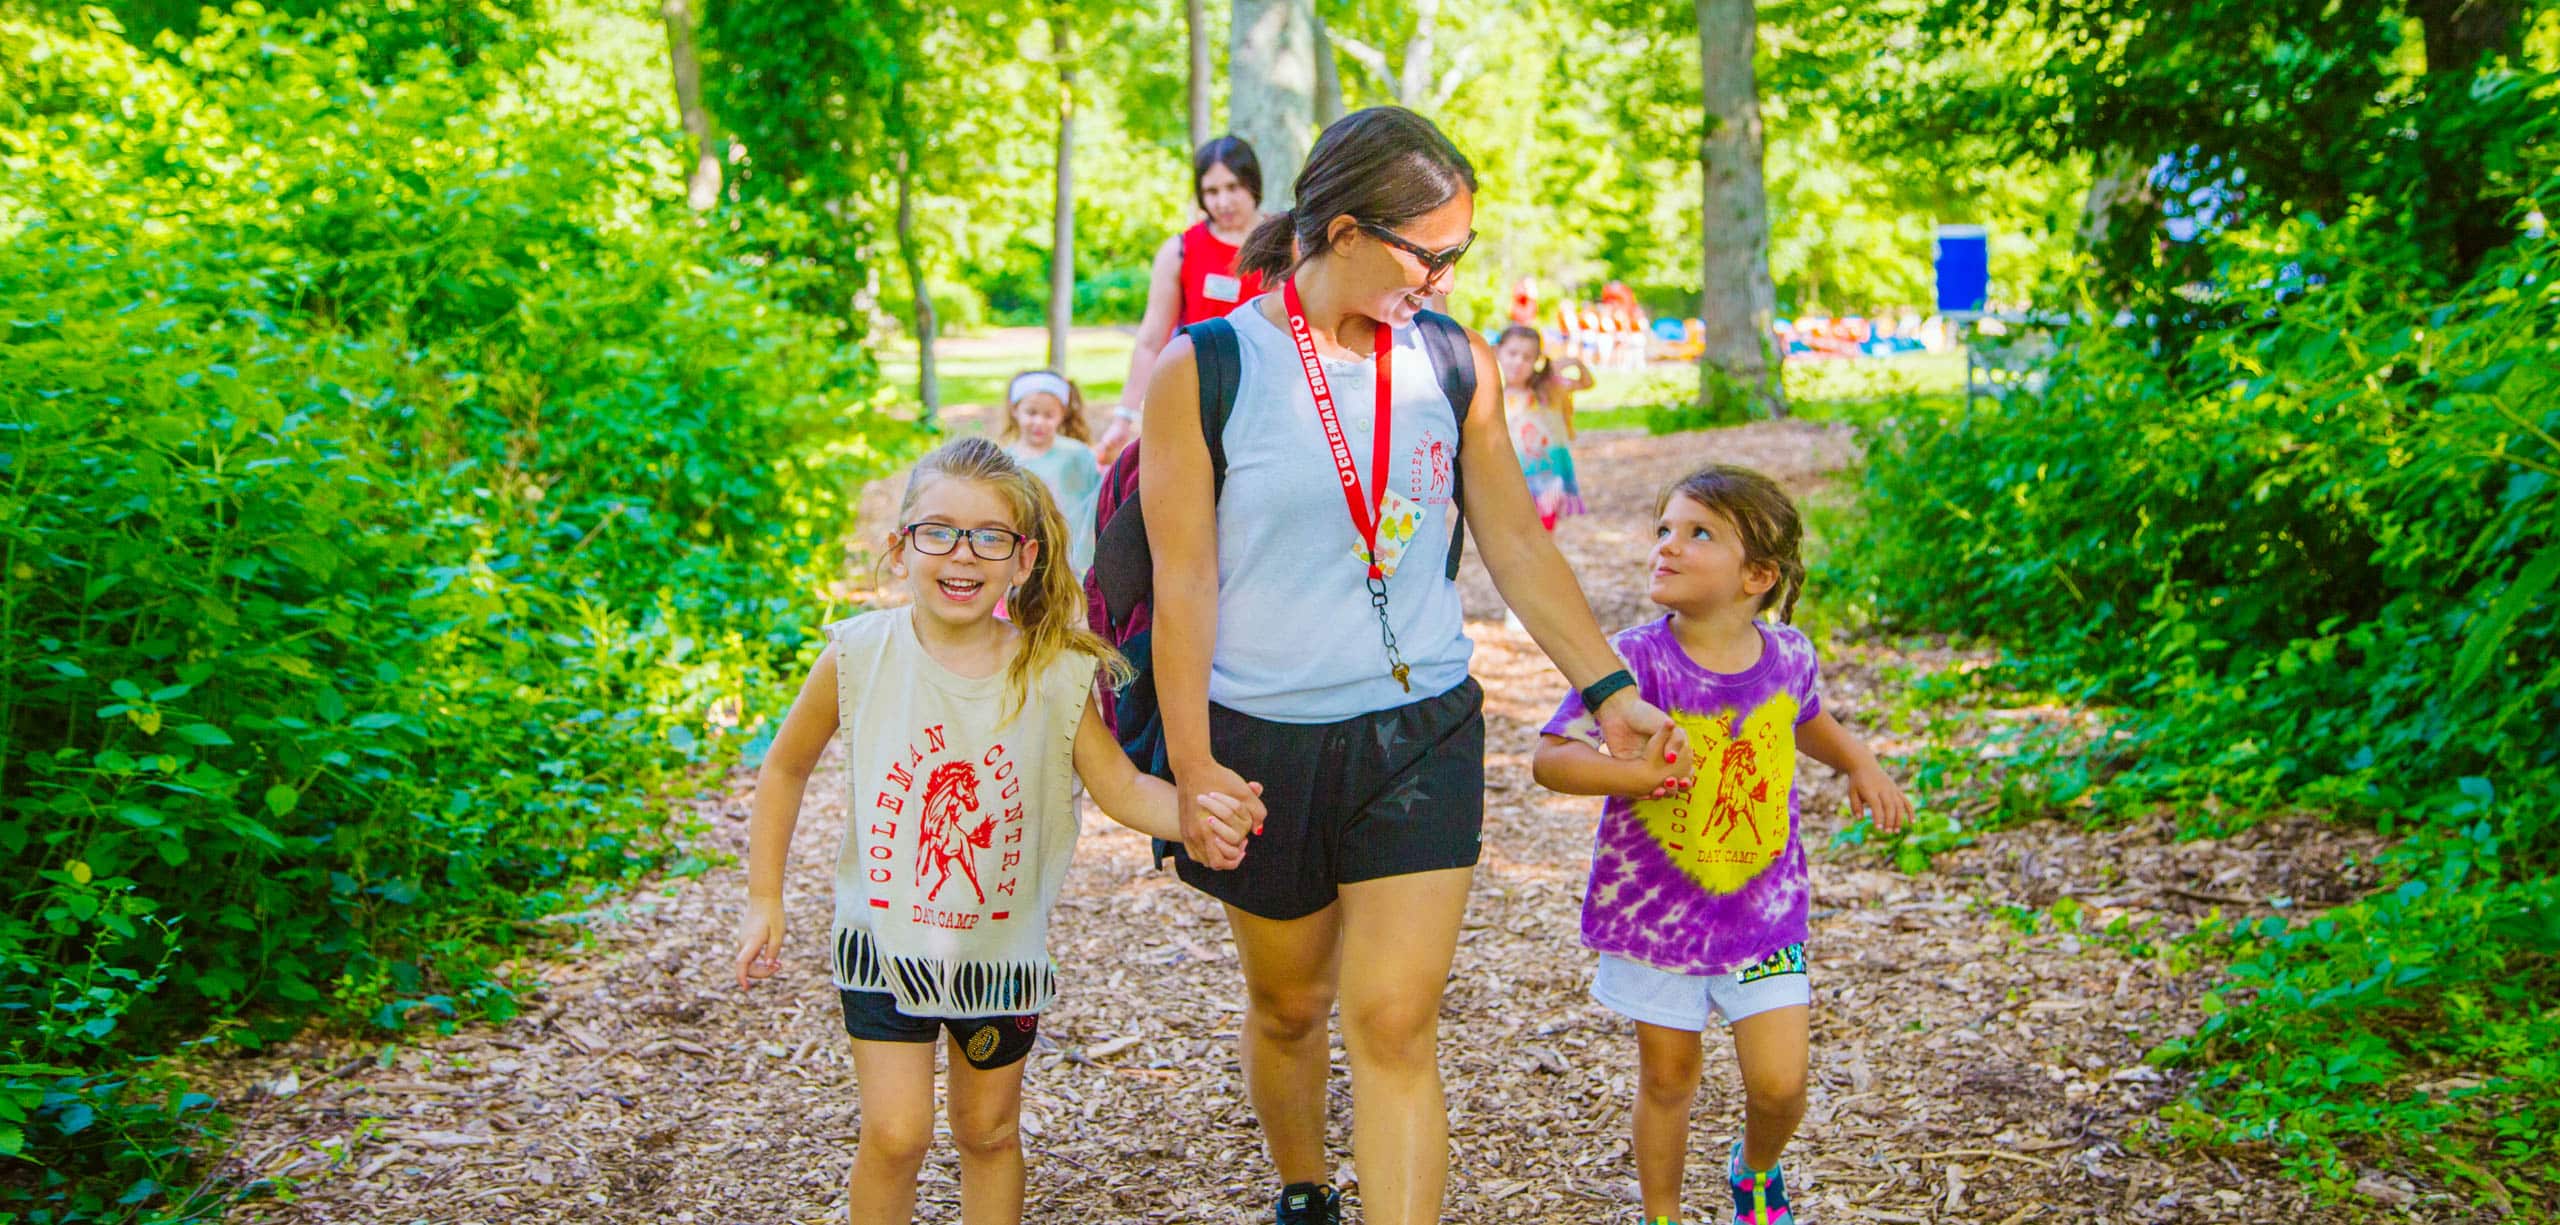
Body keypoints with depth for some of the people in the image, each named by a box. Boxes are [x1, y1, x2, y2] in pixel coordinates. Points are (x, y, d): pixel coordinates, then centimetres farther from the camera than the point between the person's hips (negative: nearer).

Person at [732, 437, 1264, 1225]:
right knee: (895, 1134, -6)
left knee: (989, 1131, 16)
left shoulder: (1055, 675, -13)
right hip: (885, 938, -1)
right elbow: (786, 769, 1)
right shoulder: (860, 656, -13)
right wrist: (764, 901, 2)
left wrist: (1192, 815, -32)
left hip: (1002, 947, 1)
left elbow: (1122, 787, -11)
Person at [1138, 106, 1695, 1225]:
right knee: (1288, 1003, 17)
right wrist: (1191, 766, -12)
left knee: (1396, 1026, -6)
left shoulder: (1454, 364, 0)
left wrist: (1607, 689, 7)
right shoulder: (1204, 372, -10)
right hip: (1267, 741, -1)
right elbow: (1184, 581, -10)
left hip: (1423, 738, 1)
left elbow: (1516, 541, 9)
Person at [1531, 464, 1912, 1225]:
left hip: (1762, 905, 3)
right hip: (1655, 906, -2)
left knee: (1779, 1083, 3)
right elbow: (1551, 758, -21)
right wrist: (1634, 771, -36)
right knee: (1668, 1078, 10)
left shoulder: (1787, 655, -4)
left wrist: (1860, 765, 2)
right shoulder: (1635, 662, -18)